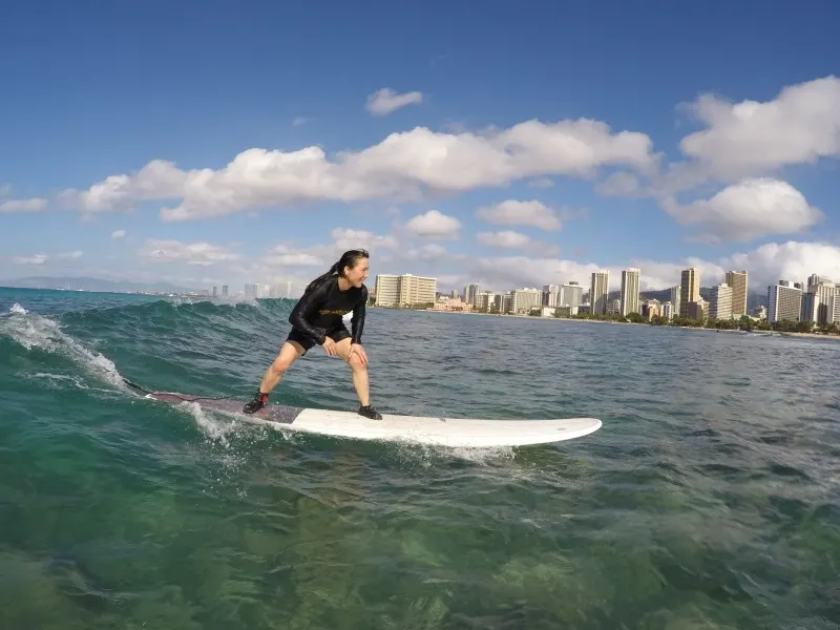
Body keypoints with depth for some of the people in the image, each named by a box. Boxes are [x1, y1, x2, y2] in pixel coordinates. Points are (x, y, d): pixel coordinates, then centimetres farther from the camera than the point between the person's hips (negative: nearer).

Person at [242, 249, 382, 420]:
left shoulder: (360, 292, -22)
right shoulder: (322, 288, -37)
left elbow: (358, 317, -2)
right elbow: (296, 317, -34)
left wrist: (356, 342, -15)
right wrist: (321, 339, -36)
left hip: (334, 329, 4)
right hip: (306, 329, -4)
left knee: (359, 361, -12)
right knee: (280, 364, -13)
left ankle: (365, 407, 1)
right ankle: (259, 399, 12)